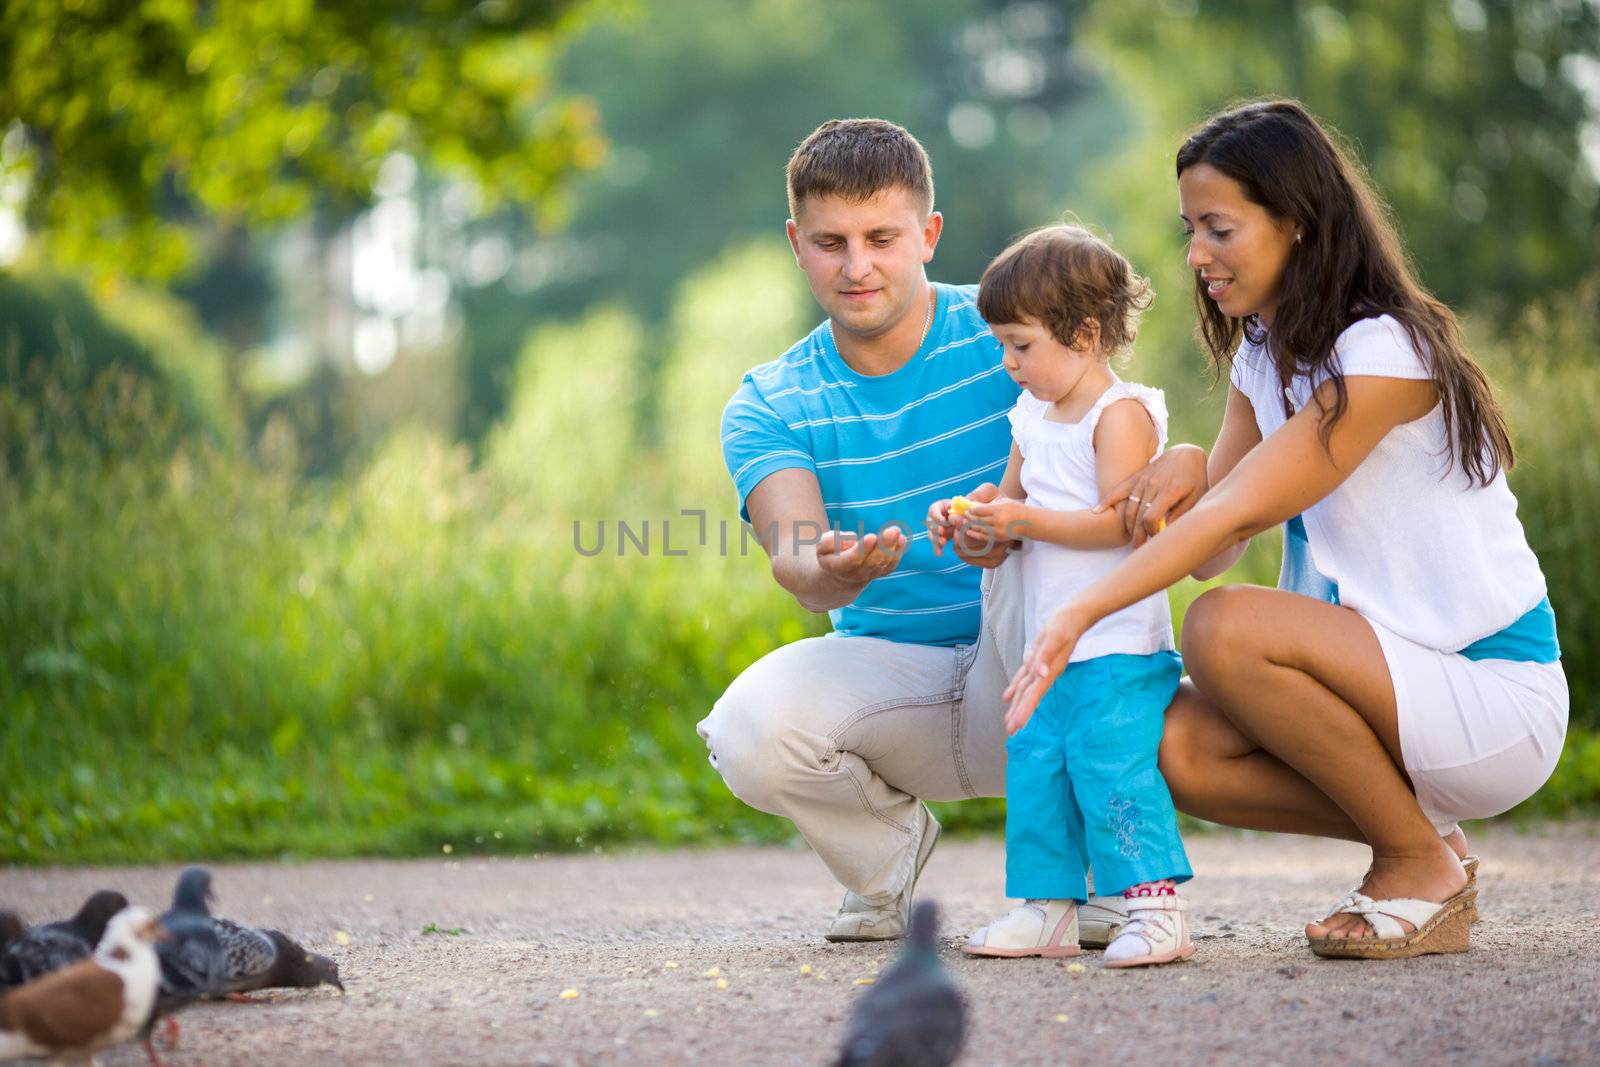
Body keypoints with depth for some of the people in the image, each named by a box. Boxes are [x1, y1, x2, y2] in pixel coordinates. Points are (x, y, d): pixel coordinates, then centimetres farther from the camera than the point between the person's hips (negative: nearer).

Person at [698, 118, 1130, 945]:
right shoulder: (768, 407, 2)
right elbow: (791, 556, -16)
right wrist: (832, 573, -42)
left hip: (1032, 681, -2)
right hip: (889, 672, 2)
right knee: (750, 730, -30)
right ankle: (887, 844, 6)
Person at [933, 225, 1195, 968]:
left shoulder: (1121, 413, -10)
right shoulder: (1033, 417, 16)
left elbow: (1119, 524, -18)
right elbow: (1014, 500, 26)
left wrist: (1025, 521, -20)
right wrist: (967, 516, 6)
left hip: (1118, 642, -9)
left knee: (1110, 761, -15)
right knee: (1034, 766, 7)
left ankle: (1155, 903, -13)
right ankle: (1048, 906, 13)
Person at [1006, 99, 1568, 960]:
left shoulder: (1384, 354, -18)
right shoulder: (1262, 355, 11)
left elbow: (1235, 514, -24)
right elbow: (1213, 548, 7)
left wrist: (1081, 613, -29)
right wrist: (1184, 470, -15)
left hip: (1498, 694, -8)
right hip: (1391, 678, 8)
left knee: (1226, 631, -28)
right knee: (1174, 746, -14)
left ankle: (1424, 869, -11)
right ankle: (1415, 830, 4)